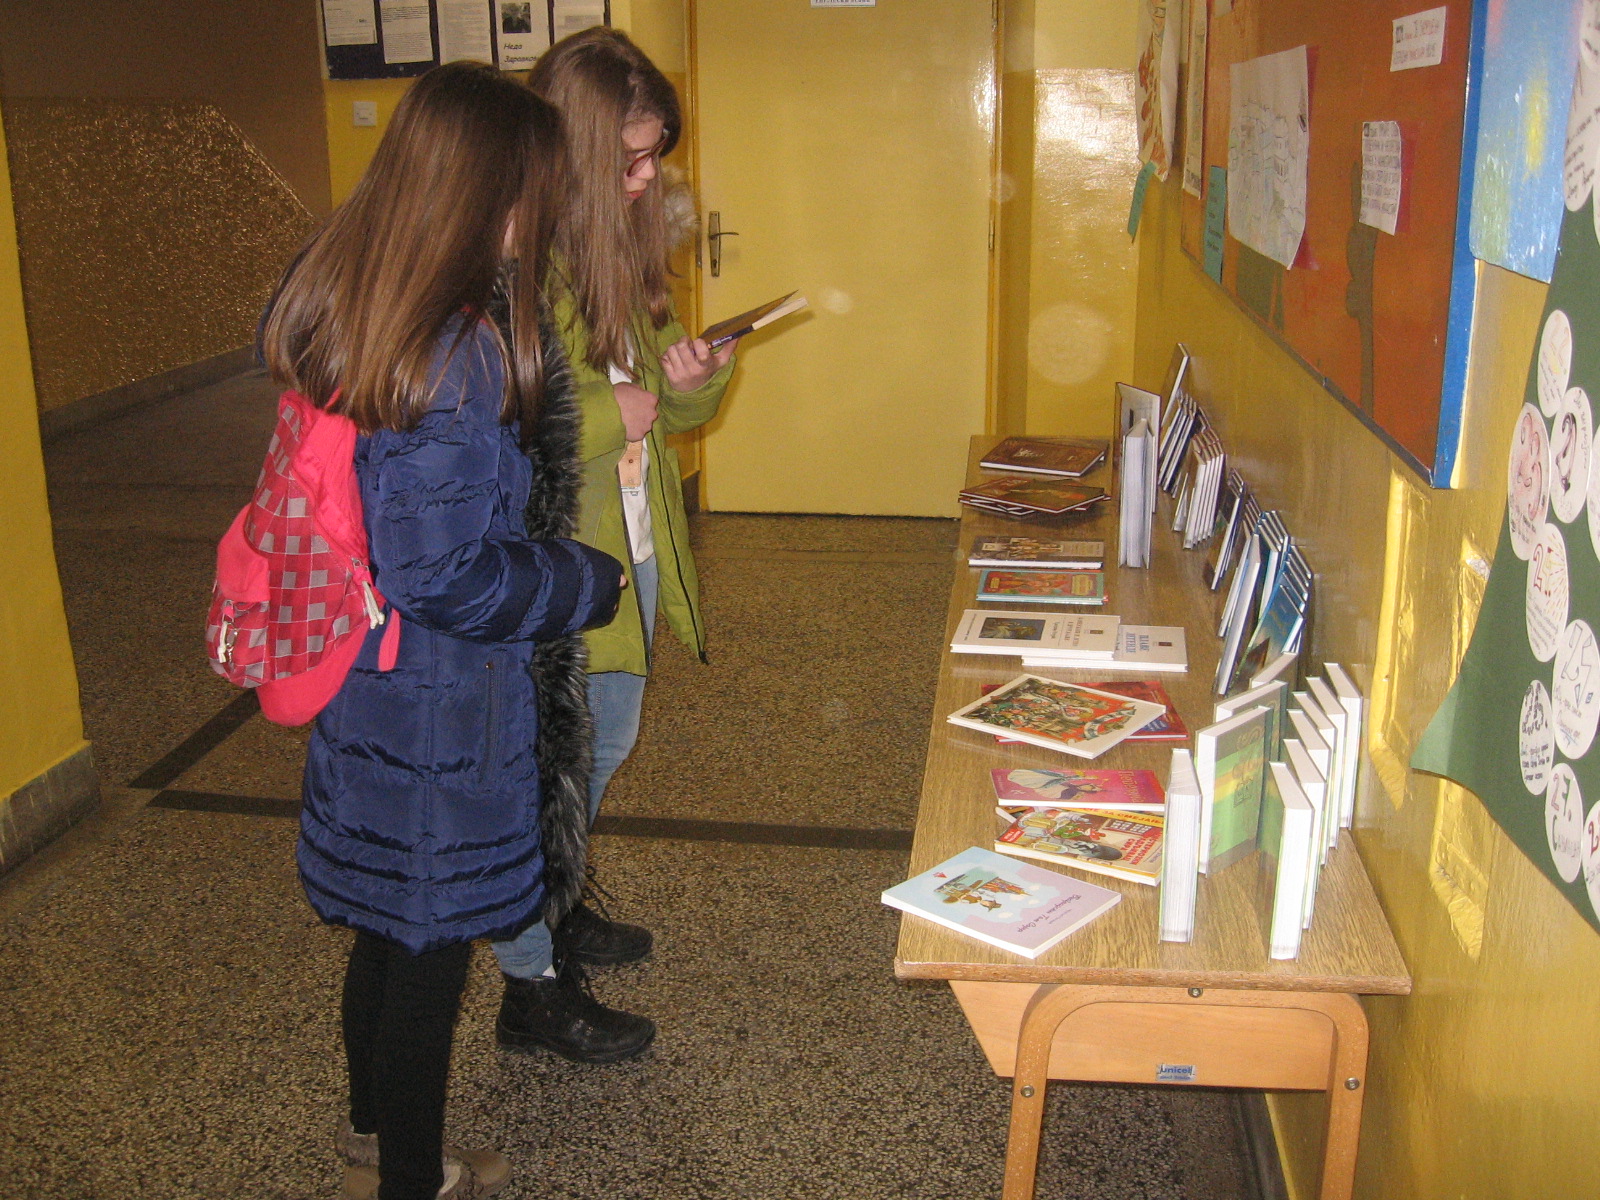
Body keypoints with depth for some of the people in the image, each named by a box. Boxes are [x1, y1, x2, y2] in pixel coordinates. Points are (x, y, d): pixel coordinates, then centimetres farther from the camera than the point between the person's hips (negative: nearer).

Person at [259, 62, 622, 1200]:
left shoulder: (328, 298, -1)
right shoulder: (460, 358, -28)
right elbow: (443, 573, -26)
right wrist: (592, 581, -11)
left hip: (355, 671, 8)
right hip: (441, 701, -8)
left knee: (388, 916, 25)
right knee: (433, 939, 11)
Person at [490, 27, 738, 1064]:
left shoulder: (617, 242, 8)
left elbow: (668, 406, 16)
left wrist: (694, 378, -7)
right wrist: (607, 414, -24)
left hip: (627, 549, 9)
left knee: (607, 743, 24)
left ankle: (553, 905, 48)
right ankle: (532, 988, 24)